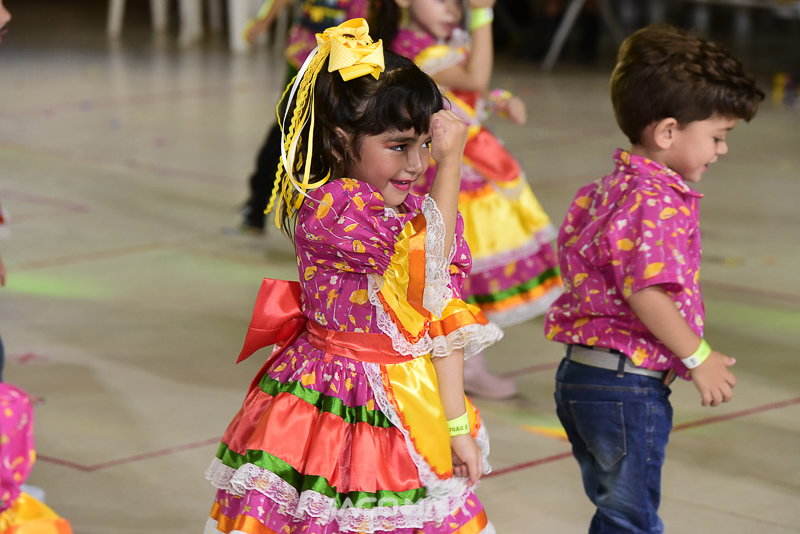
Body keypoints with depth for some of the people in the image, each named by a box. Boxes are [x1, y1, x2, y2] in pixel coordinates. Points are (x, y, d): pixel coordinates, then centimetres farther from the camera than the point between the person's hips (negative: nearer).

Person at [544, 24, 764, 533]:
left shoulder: (607, 188, 11)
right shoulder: (658, 201, -20)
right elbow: (647, 293, -28)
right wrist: (698, 358, -16)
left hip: (581, 375, 10)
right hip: (628, 386, -10)